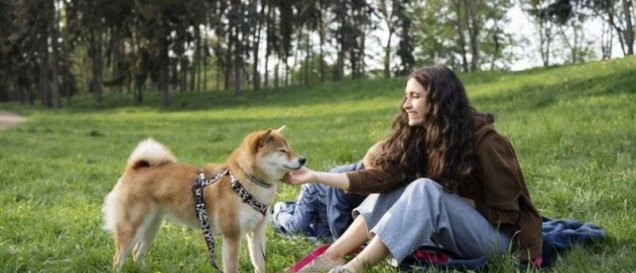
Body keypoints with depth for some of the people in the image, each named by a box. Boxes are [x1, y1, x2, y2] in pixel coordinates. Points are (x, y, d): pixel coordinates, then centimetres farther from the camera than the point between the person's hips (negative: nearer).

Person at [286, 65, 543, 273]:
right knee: (396, 187, -12)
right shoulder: (418, 136, -1)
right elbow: (383, 177, -13)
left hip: (495, 236, -6)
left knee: (424, 189, -30)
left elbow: (506, 204, -14)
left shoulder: (482, 138, -18)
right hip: (457, 230, 6)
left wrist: (456, 203, -13)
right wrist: (316, 176, -19)